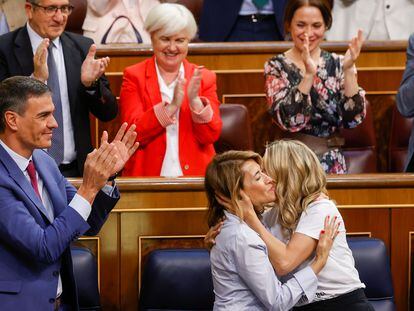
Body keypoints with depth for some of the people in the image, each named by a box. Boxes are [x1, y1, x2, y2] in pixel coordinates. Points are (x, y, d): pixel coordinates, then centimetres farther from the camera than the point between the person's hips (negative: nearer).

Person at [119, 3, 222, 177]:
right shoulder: (134, 76, 6)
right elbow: (132, 133, -4)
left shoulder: (204, 78, 10)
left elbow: (211, 136, 3)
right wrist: (172, 105, -14)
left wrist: (195, 101, -12)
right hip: (146, 176, -1)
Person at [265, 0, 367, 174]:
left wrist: (348, 70, -14)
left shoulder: (337, 64, 6)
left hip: (333, 163, 1)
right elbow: (287, 120, -14)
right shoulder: (276, 67, 1)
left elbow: (353, 119, -4)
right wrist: (308, 74, -24)